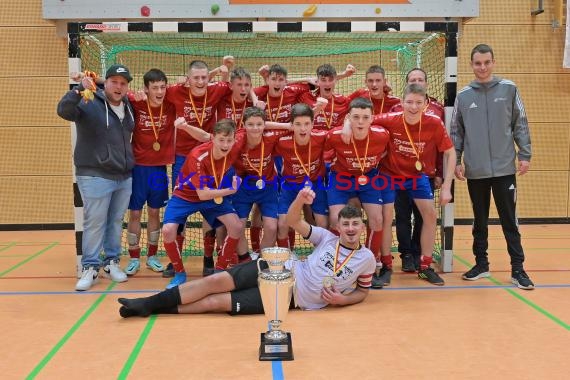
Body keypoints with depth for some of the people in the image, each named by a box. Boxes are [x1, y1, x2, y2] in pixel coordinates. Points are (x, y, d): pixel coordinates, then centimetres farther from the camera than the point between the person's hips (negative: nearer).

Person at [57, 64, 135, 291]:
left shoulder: (128, 107, 11)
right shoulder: (89, 103, -9)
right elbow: (63, 110, -26)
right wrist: (79, 90, -40)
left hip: (124, 177, 6)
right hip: (95, 176, -6)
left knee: (116, 222, 13)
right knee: (94, 223, -2)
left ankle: (112, 262, 24)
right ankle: (90, 268, 8)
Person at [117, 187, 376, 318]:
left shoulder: (366, 258, -1)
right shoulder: (327, 238, 4)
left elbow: (363, 290, 12)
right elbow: (292, 221, 0)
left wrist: (340, 299, -9)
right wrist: (301, 198, -21)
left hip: (291, 297, -2)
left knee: (217, 302, -13)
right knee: (218, 281, -16)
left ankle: (155, 309, -5)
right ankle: (149, 303, -8)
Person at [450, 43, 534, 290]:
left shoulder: (509, 89, 2)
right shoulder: (463, 96, 5)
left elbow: (520, 124, 3)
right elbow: (456, 132, 7)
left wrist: (525, 155, -3)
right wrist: (456, 161, 1)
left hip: (504, 168, -1)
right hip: (475, 170, 2)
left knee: (509, 220, 2)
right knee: (480, 221, 12)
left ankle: (518, 269, 8)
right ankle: (481, 264, 23)